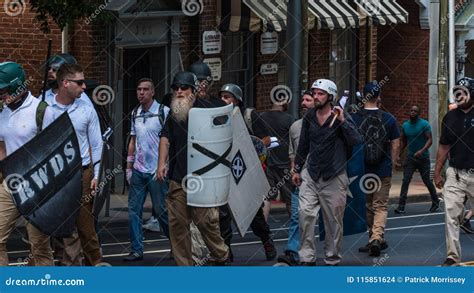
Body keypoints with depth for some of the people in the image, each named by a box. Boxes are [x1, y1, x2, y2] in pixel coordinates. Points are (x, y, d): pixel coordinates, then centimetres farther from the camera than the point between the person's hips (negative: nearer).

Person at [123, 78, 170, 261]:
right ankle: (136, 250, 8)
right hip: (138, 170, 6)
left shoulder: (163, 112, -7)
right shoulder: (135, 114, 11)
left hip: (157, 170, -6)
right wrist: (129, 167, 14)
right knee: (133, 210, 3)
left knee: (161, 210, -1)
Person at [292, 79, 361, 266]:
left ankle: (332, 259, 14)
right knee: (305, 213, -10)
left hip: (334, 177, -3)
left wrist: (342, 121, -24)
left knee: (333, 219, 3)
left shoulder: (340, 117, -5)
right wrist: (297, 169, 22)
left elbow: (355, 141, -16)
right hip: (311, 175, 3)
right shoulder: (309, 118, 8)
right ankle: (307, 257, -5)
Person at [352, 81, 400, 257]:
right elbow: (396, 145, 0)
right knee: (381, 206, 4)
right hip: (383, 171, 0)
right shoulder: (388, 119, -4)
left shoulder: (354, 119, -6)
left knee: (367, 207, 14)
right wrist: (391, 163, 13)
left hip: (361, 170, 0)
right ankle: (377, 238, -14)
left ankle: (375, 238, 22)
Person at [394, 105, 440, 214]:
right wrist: (398, 154, 6)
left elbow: (430, 140, -14)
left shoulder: (424, 124, -8)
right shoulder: (405, 125, 7)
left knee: (427, 181, 6)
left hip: (423, 157, -3)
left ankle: (435, 203, 26)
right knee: (405, 181, -9)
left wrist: (422, 150, -29)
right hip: (410, 156, 3)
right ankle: (401, 207, -13)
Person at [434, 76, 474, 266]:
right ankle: (453, 257, -2)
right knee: (451, 215, -4)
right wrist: (437, 173, 14)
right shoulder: (450, 117, 9)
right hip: (455, 174, 3)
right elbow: (444, 147, 16)